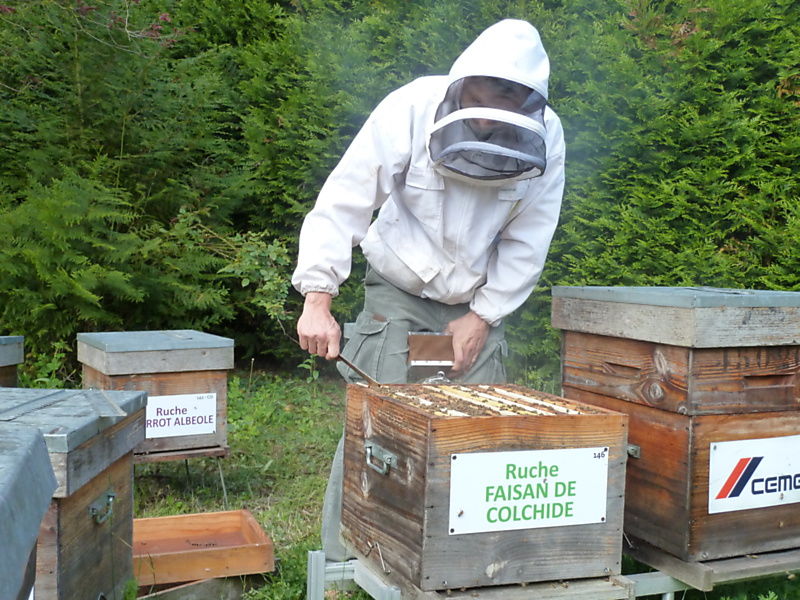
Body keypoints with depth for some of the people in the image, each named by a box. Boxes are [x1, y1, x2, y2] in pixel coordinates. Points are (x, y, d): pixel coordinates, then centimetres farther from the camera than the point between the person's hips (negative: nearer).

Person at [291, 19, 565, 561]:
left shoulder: (546, 137, -13)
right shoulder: (409, 110, -21)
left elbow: (527, 242, -6)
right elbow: (341, 205, -21)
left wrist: (483, 317, -10)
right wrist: (318, 300, -28)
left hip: (479, 304, 3)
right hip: (399, 296, -2)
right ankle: (343, 564, 6)